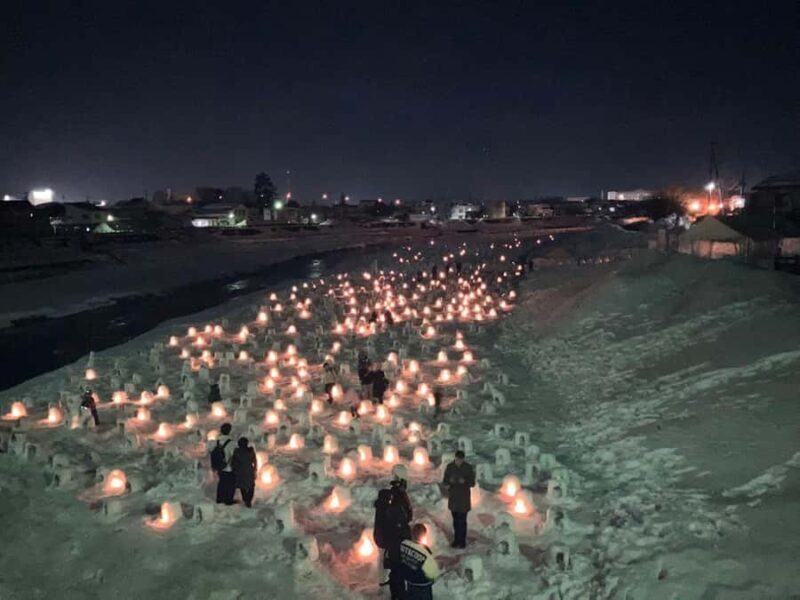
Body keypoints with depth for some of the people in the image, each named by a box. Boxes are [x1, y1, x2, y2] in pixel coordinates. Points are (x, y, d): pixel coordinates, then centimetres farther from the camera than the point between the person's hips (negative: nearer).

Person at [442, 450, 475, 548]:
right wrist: (447, 485, -21)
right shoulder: (450, 467, -3)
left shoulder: (468, 468, -9)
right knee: (455, 520, 11)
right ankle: (456, 540, 24)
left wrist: (464, 481, -25)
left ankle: (462, 541, 10)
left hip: (464, 498, -2)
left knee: (462, 520, -3)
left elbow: (472, 483, -5)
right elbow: (445, 480, 2)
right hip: (453, 497, 3)